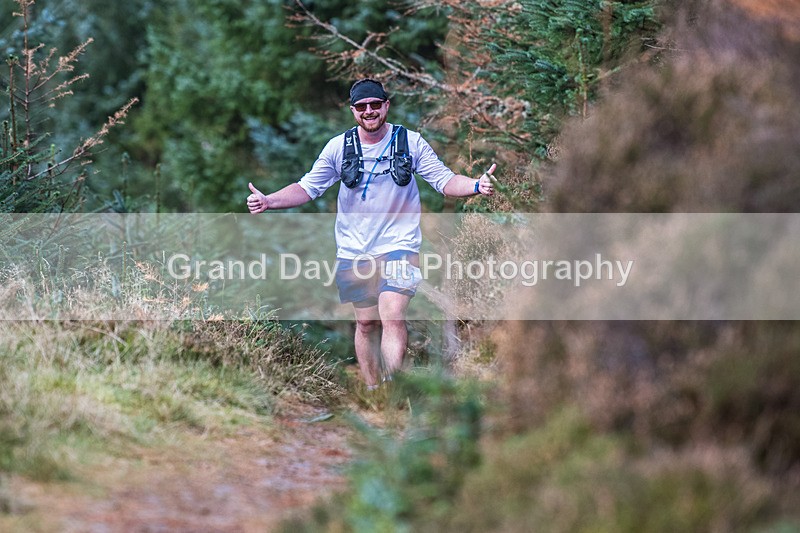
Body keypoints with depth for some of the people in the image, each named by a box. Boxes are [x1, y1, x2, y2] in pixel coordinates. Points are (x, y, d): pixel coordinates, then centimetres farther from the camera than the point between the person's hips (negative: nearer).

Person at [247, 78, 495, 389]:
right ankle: (372, 392, 18)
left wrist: (476, 186, -21)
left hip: (399, 245, -2)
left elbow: (445, 181, -1)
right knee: (366, 323, 7)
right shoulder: (338, 147, 0)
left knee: (392, 316, -18)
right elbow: (307, 188, 4)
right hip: (354, 251, 2)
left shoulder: (411, 142, -2)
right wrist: (268, 201, -12)